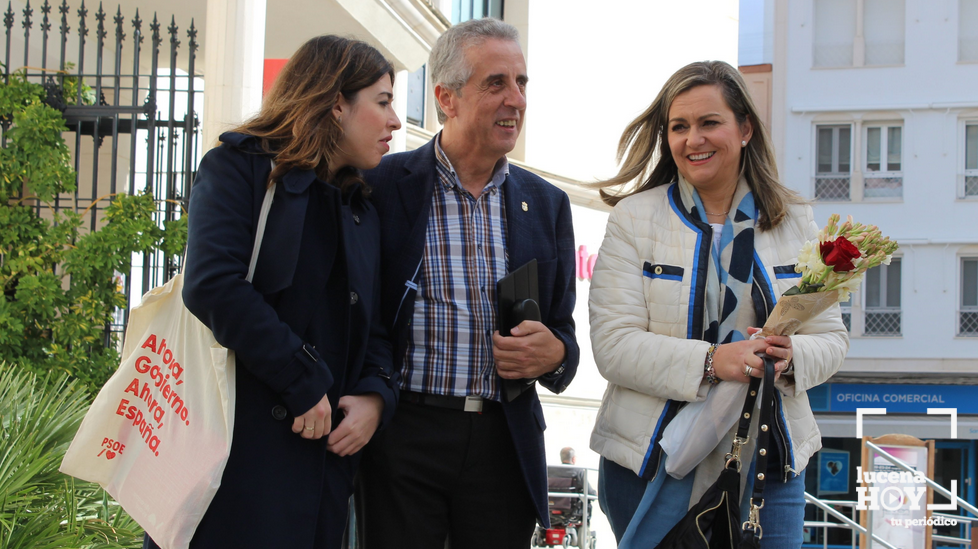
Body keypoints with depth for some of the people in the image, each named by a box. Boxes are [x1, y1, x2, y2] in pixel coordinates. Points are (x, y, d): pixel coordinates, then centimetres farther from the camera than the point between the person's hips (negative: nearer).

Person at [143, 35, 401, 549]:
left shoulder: (362, 212, 20)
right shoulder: (241, 168, -2)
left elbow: (373, 328, 16)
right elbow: (212, 285, -16)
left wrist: (376, 396, -6)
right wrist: (306, 385, -17)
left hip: (324, 452, 7)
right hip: (241, 447, -6)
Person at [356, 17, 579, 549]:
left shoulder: (547, 204, 11)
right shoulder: (383, 186, -1)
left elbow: (563, 331, 15)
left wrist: (553, 354, -7)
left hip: (505, 442, 3)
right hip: (403, 437, -3)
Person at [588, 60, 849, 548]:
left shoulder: (795, 223, 8)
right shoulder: (633, 219, 0)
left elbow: (831, 338, 8)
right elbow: (613, 346, -10)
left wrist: (792, 357, -16)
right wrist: (709, 361, -24)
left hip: (771, 468, 2)